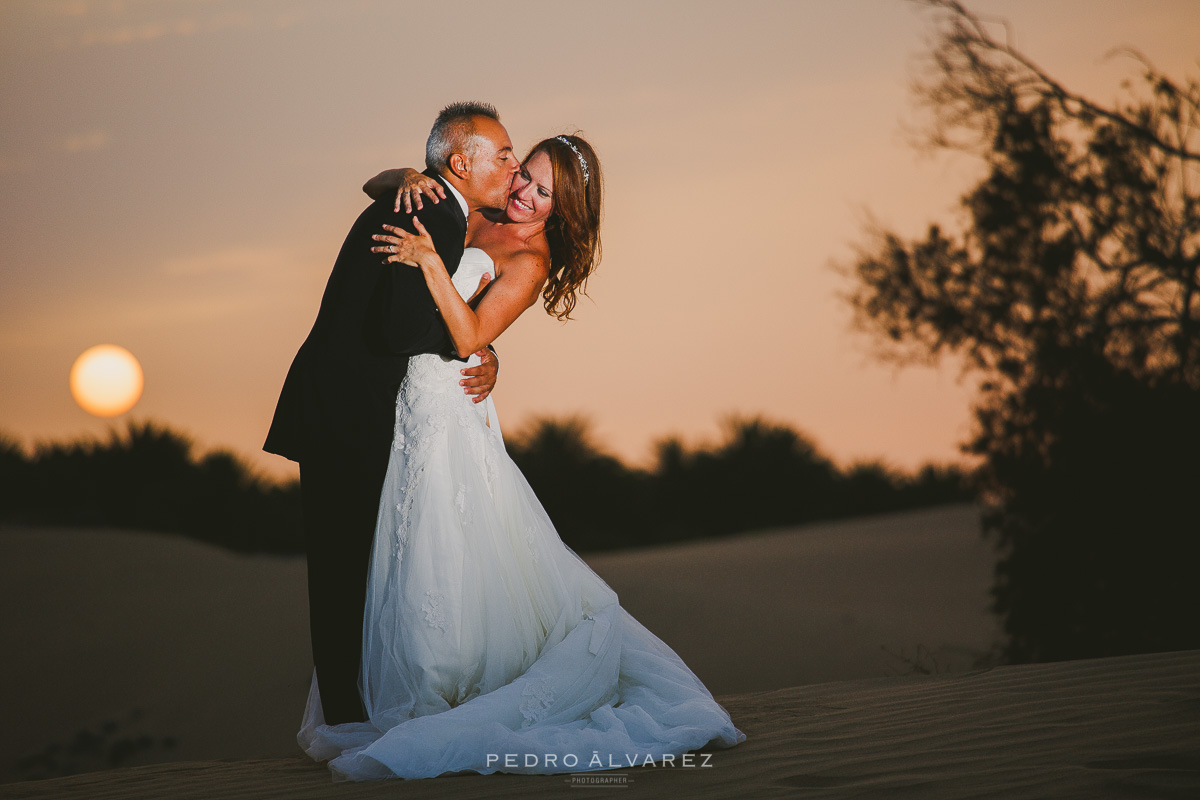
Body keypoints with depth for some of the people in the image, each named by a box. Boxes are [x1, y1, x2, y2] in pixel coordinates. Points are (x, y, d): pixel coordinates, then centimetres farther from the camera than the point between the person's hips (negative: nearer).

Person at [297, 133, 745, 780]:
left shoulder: (529, 259, -7)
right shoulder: (472, 219, 12)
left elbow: (469, 336, -18)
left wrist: (430, 261, -25)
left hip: (446, 411, -7)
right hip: (409, 409, 7)